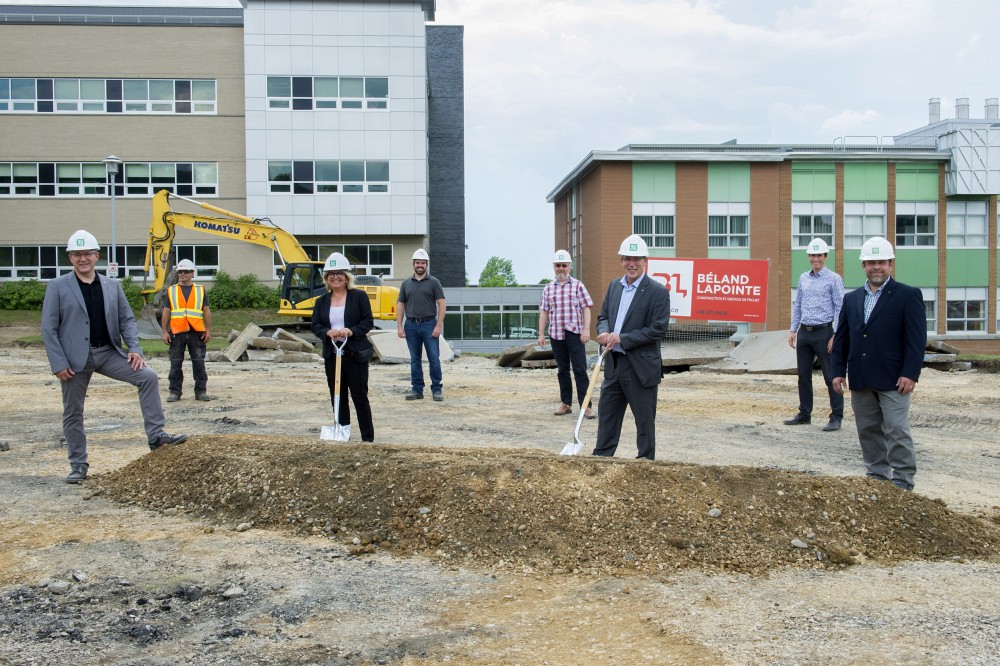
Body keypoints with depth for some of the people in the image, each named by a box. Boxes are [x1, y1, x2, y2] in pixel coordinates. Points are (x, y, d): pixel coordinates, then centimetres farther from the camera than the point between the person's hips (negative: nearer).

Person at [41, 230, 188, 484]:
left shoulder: (112, 286, 7)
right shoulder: (57, 287, -2)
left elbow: (127, 320, 10)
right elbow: (48, 328, -5)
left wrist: (134, 348, -6)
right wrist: (58, 364, -12)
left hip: (109, 353, 3)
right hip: (75, 358, -2)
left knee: (148, 377, -14)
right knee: (73, 413, 6)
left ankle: (155, 435, -9)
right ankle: (78, 464, 21)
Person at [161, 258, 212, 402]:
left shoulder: (200, 290, 10)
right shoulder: (171, 291, 10)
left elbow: (207, 311, 9)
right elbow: (166, 312, 9)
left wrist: (208, 330, 1)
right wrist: (165, 331, 2)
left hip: (197, 332, 0)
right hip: (176, 332, 1)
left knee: (199, 363, 1)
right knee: (175, 364, 4)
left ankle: (201, 391, 7)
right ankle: (175, 392, 11)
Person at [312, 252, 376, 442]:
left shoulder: (359, 296, -1)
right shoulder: (322, 301, 11)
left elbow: (368, 322, -5)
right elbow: (315, 326, 5)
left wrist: (351, 331, -22)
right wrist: (328, 332, -17)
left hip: (355, 354, -4)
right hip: (331, 355, 4)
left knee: (360, 397, -2)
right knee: (338, 398, 9)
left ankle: (368, 438, 6)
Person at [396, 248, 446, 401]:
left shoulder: (433, 282, 2)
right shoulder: (406, 283, 11)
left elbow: (441, 304, -2)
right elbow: (400, 305, 11)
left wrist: (438, 326, -10)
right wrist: (399, 326, 2)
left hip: (429, 324, -3)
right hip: (411, 325, 3)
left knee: (434, 359, -3)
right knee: (415, 360, 8)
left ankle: (437, 389, 4)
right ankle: (417, 389, 14)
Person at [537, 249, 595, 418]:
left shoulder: (577, 285, 2)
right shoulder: (548, 288, 11)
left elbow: (586, 309, -2)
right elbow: (544, 312, 11)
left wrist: (586, 330, -11)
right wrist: (541, 334, 7)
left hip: (575, 334, -4)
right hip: (556, 334, 4)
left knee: (580, 370, -6)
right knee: (562, 370, 10)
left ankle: (585, 405, -5)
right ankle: (565, 403, 18)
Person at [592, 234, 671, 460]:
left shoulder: (658, 291, -11)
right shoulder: (614, 286, 10)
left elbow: (658, 330, -16)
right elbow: (603, 316, 16)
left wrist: (622, 338, -19)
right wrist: (604, 333, -7)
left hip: (641, 367, -6)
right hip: (613, 364, 6)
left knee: (644, 420, 6)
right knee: (607, 414, 13)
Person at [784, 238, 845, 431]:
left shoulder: (833, 279, -4)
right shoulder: (803, 278, 12)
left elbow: (840, 308, -7)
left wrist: (836, 335, -14)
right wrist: (793, 330, 10)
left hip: (823, 332, -6)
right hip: (804, 332, 6)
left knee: (831, 377, -2)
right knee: (803, 376, 11)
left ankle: (836, 418, 3)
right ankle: (804, 414, 22)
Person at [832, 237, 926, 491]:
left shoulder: (908, 295, -3)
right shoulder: (852, 298, 13)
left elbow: (916, 339, -8)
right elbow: (841, 338, 14)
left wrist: (910, 374, -15)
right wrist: (838, 371, 8)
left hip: (893, 381, -5)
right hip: (861, 381, 6)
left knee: (896, 431, -4)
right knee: (868, 430, 11)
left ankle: (902, 482, 5)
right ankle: (877, 476, 21)